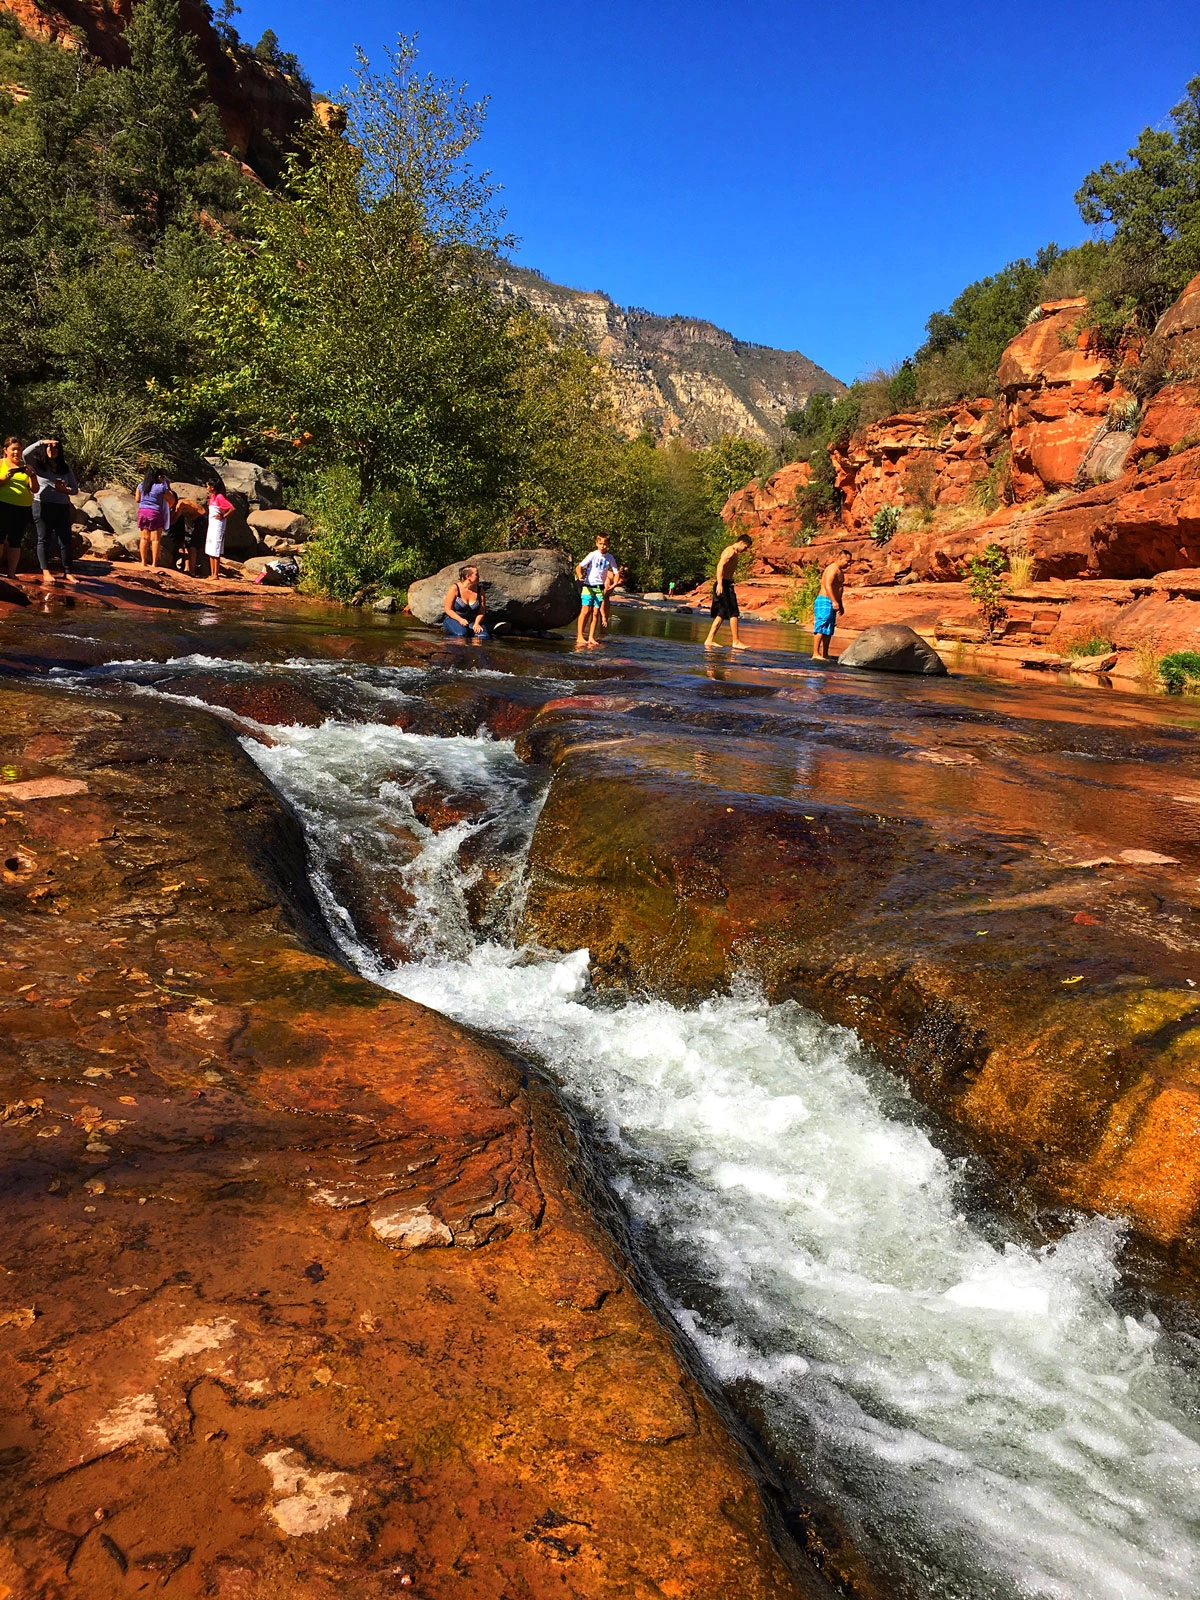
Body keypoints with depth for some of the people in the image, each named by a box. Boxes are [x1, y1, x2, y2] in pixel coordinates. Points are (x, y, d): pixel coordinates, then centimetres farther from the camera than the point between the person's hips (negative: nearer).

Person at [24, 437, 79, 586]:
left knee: (65, 540, -1)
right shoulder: (37, 464, 4)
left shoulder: (65, 466, 11)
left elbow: (75, 489, 10)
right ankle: (45, 572, 1)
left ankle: (68, 572, 4)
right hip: (42, 506, -2)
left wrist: (65, 490, -11)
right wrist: (41, 442, -12)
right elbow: (25, 454, -16)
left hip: (62, 507, 2)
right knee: (44, 539, 0)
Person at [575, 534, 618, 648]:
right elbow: (579, 567, -10)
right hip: (588, 586, -3)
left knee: (596, 613, 1)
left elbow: (616, 573, 9)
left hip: (600, 587, 3)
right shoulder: (592, 555, -5)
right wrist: (580, 576, -31)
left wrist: (613, 584, -9)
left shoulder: (610, 558, 4)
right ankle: (580, 636, -4)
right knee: (586, 610, -8)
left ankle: (591, 637, 6)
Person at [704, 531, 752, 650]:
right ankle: (736, 642, -7)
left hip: (726, 584, 10)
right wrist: (720, 583, -30)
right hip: (724, 584, -10)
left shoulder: (735, 553, 22)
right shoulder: (730, 551, -10)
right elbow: (720, 565, -22)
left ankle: (709, 640, 10)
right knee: (733, 613, -8)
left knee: (721, 614, 10)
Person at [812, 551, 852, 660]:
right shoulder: (833, 569, -11)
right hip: (825, 602, -10)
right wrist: (834, 602, -28)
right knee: (821, 628, -12)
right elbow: (827, 585, -22)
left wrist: (840, 605, 27)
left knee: (828, 631, 9)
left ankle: (825, 654, 12)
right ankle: (816, 653, -15)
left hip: (832, 603, 10)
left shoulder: (840, 571, 21)